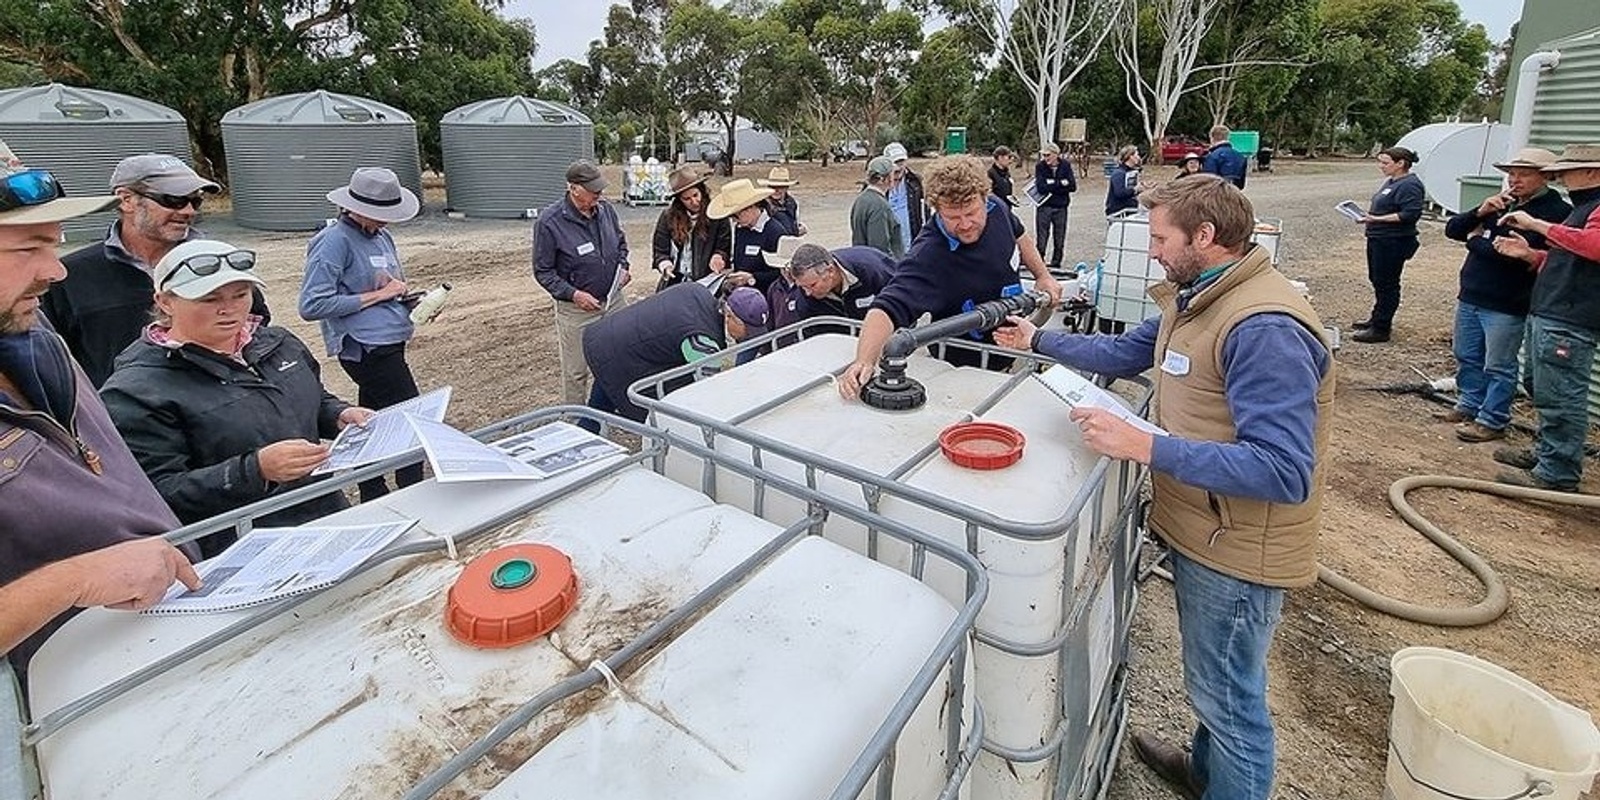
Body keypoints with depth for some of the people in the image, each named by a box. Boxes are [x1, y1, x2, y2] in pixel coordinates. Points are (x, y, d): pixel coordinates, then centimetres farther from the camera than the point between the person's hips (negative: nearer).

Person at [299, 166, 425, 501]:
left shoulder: (381, 236, 12)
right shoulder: (334, 241, -13)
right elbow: (312, 306, -18)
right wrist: (376, 295, -17)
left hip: (387, 344, 9)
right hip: (366, 348, -9)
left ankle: (373, 501, 27)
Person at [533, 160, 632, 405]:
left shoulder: (605, 208, 0)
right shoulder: (549, 222, -16)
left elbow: (621, 242, 19)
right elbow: (543, 271, -9)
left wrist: (623, 267, 0)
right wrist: (573, 294, -20)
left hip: (614, 299, 5)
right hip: (577, 309, -5)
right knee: (576, 372, 6)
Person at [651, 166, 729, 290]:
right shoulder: (668, 216, 2)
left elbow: (724, 248, 0)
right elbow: (659, 250, 7)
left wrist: (718, 257, -22)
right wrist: (665, 265, -13)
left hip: (706, 284, -2)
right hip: (674, 283, 3)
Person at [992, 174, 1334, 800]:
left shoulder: (1264, 329, -28)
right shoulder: (1199, 299, 4)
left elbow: (1285, 470, -33)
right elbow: (1128, 351, 17)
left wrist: (1145, 446, -36)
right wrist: (1037, 340, 14)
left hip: (1236, 551, -10)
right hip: (1201, 530, 10)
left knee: (1229, 697, 11)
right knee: (1213, 680, 29)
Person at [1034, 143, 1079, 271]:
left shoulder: (1066, 165, 1)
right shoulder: (1040, 166, -3)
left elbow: (1072, 186, -6)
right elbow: (1041, 187, -15)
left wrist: (1051, 185, -12)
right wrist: (1061, 183, -12)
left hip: (1061, 207, 2)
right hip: (1044, 207, -2)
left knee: (1060, 241, 7)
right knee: (1042, 240, -3)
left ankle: (1055, 266, 18)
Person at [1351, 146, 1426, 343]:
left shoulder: (1410, 185, -16)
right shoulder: (1391, 181, 14)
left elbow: (1410, 214, -23)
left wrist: (1377, 219, -24)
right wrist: (1368, 214, 8)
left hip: (1393, 243, -10)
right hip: (1378, 239, 10)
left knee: (1386, 284, -4)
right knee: (1376, 280, 19)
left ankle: (1381, 328, 3)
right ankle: (1377, 318, 33)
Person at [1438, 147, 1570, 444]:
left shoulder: (1555, 212, -11)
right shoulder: (1501, 204, 12)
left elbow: (1521, 254, -22)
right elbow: (1452, 229, 8)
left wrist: (1476, 241, -8)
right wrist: (1480, 212, -10)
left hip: (1507, 306, -7)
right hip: (1470, 297, 7)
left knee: (1498, 367, 2)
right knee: (1467, 357, 17)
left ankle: (1492, 421, 11)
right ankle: (1469, 406, 32)